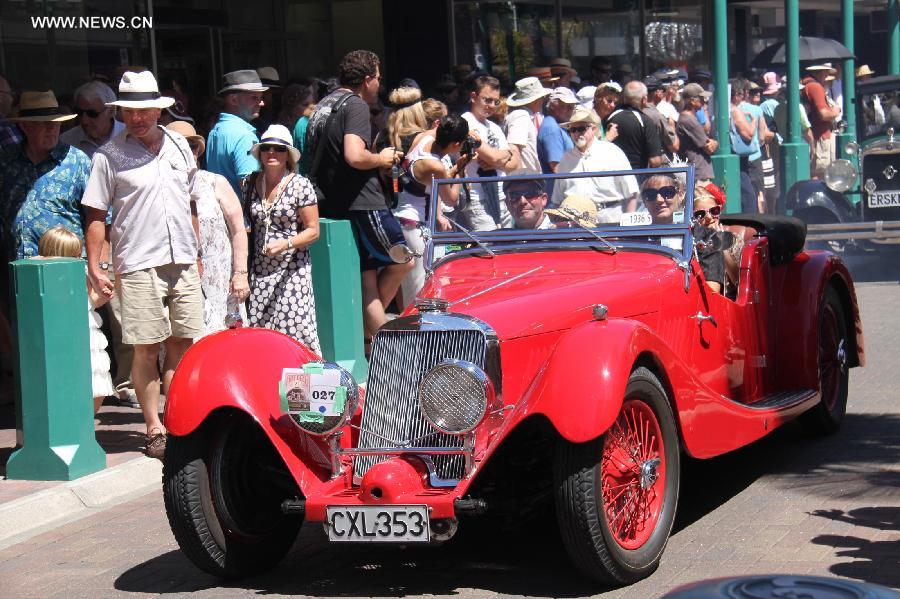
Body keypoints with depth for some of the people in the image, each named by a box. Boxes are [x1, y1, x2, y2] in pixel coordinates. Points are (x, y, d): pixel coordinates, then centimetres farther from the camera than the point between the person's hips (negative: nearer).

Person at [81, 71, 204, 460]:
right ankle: (154, 429, 5)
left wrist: (196, 253, 19)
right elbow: (96, 215, -2)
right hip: (138, 266, -4)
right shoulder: (109, 156, -2)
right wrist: (94, 267, -8)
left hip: (183, 263, 4)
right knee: (147, 349, -3)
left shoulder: (179, 146, 12)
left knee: (181, 343, 5)